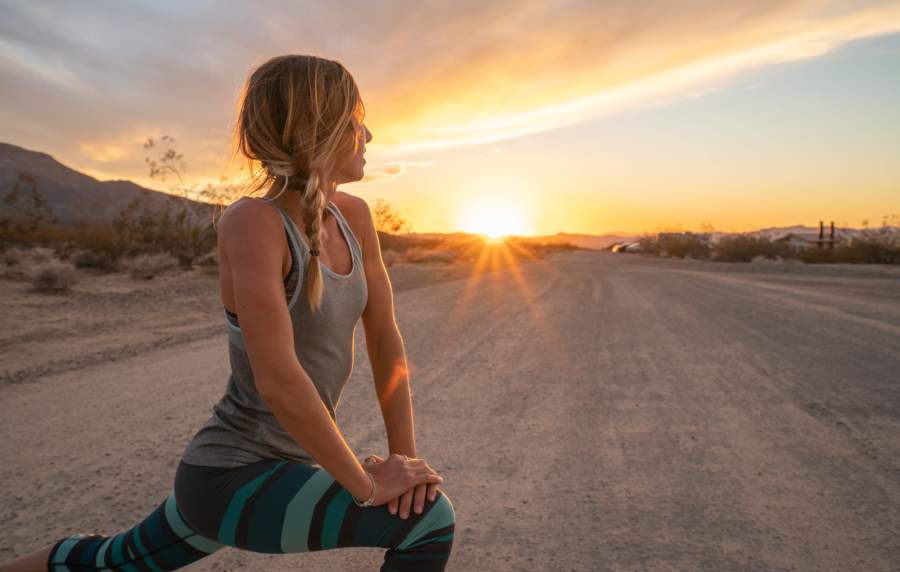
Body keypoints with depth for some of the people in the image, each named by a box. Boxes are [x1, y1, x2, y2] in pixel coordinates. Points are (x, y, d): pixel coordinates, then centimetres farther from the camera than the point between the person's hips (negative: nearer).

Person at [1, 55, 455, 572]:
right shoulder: (253, 221, -26)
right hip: (236, 479, -8)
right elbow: (279, 381, -30)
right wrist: (367, 485, -20)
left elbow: (385, 337, 0)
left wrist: (404, 454, -6)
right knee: (431, 521, -17)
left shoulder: (354, 216, -2)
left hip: (283, 465, 8)